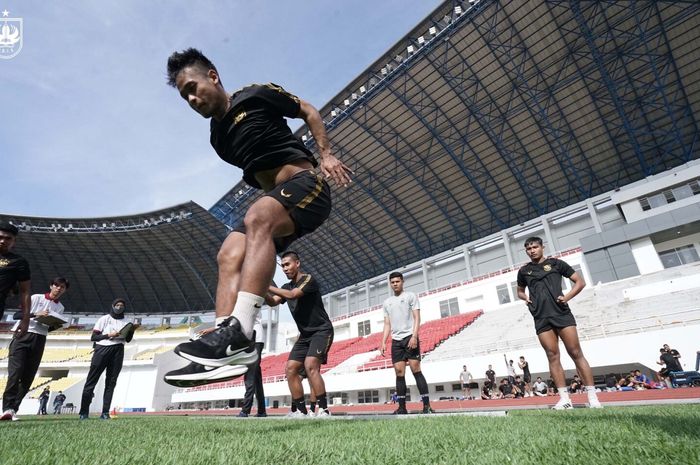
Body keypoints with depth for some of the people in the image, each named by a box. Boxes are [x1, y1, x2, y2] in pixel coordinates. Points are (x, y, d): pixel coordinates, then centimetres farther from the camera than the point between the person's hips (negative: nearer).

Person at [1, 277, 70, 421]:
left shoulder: (60, 307, 17)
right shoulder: (36, 298, 4)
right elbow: (17, 315, -2)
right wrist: (35, 314, -17)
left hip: (39, 340, 4)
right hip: (22, 335, -4)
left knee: (28, 377, -1)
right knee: (15, 372, -15)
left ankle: (12, 409, 3)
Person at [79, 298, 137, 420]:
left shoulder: (126, 322, 15)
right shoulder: (104, 319, 5)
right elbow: (93, 337, 0)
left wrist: (132, 330, -5)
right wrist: (108, 335, -13)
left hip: (118, 352, 3)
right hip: (102, 349, -3)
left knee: (111, 382, 1)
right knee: (91, 381, -3)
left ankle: (105, 412, 4)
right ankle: (84, 412, 3)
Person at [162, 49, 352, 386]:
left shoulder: (258, 95, 3)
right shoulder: (218, 139, 19)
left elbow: (308, 111, 10)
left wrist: (325, 154, -2)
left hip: (306, 184, -6)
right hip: (275, 199, 7)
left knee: (257, 218, -36)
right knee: (229, 254, -17)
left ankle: (238, 331, -45)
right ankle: (230, 348, -28)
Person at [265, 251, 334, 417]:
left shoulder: (308, 279, -11)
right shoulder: (287, 287, 11)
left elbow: (293, 295, -27)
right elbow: (272, 302, -5)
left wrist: (268, 287, -25)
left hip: (321, 331, -8)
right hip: (305, 334, 8)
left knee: (310, 366, -24)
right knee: (291, 369, -2)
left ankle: (324, 410, -15)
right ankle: (302, 411, 6)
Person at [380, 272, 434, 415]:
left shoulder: (411, 296, 4)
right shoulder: (387, 302, 17)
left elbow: (417, 318, -4)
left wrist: (414, 336, -17)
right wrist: (383, 342, 6)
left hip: (410, 338, -4)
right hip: (396, 341, 5)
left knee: (416, 370, -8)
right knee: (399, 373, 2)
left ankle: (427, 405, -3)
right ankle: (402, 407, 7)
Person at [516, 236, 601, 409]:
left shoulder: (556, 263, 7)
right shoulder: (524, 271, 13)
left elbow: (580, 282, 9)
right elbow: (520, 291, 27)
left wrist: (567, 297, -6)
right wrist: (525, 298, 5)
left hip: (562, 314, -2)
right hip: (541, 319, 2)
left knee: (576, 354, -3)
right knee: (553, 357, 1)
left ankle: (592, 397, 5)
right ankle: (564, 399, 5)